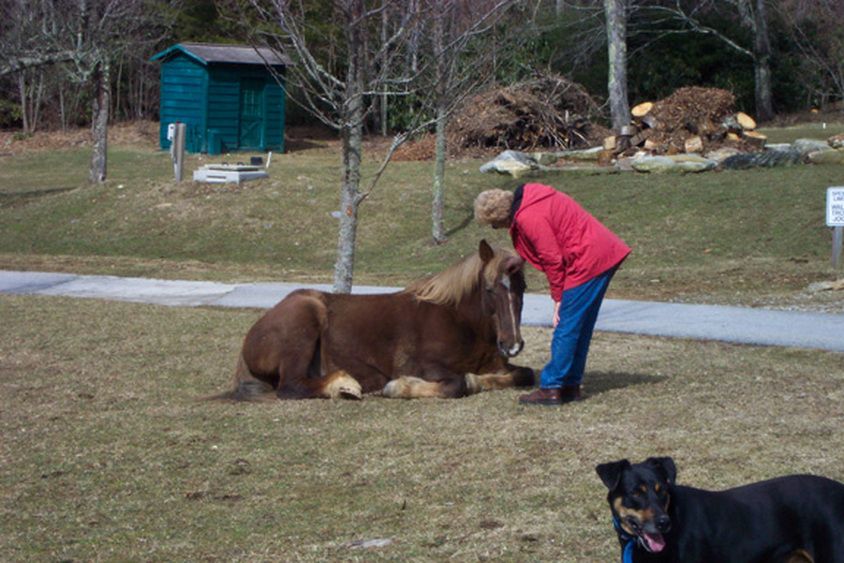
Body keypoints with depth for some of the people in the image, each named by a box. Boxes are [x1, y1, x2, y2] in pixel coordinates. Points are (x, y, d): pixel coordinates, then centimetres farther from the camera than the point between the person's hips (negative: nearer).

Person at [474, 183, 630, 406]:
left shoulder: (528, 218, -18)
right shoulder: (529, 198, 12)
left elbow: (552, 259, -16)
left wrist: (558, 298, -5)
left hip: (588, 261, -10)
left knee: (566, 327, -4)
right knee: (581, 327, 15)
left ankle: (551, 388, 0)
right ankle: (571, 385, 21)